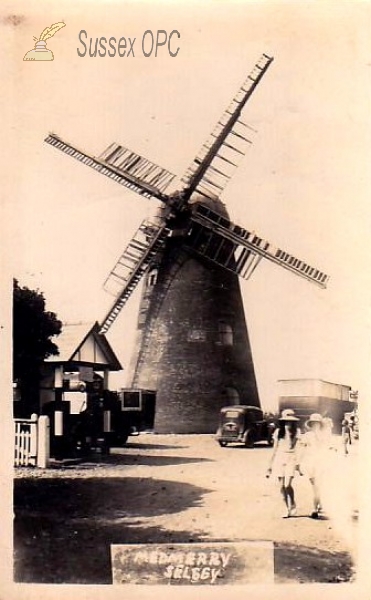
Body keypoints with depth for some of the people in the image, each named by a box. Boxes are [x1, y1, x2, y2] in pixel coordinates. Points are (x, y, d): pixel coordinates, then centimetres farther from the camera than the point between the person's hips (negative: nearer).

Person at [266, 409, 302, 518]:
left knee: (287, 485, -15)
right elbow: (275, 449, 11)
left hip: (291, 459, -3)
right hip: (279, 459, 3)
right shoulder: (278, 431, 6)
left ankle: (293, 505, 10)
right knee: (282, 486, 1)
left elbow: (291, 445, -9)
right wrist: (270, 465, 10)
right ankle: (288, 508, 17)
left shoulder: (296, 431, 1)